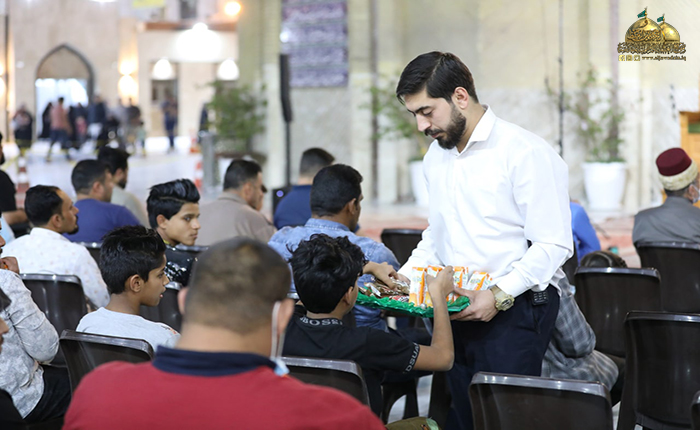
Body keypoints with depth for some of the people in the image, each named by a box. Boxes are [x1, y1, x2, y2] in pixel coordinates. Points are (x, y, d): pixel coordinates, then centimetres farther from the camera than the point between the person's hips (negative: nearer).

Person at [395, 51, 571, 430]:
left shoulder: (527, 153, -11)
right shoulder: (435, 156, 16)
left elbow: (553, 245, -14)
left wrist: (499, 295, -22)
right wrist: (403, 280, 9)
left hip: (513, 312, -7)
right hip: (456, 313, 7)